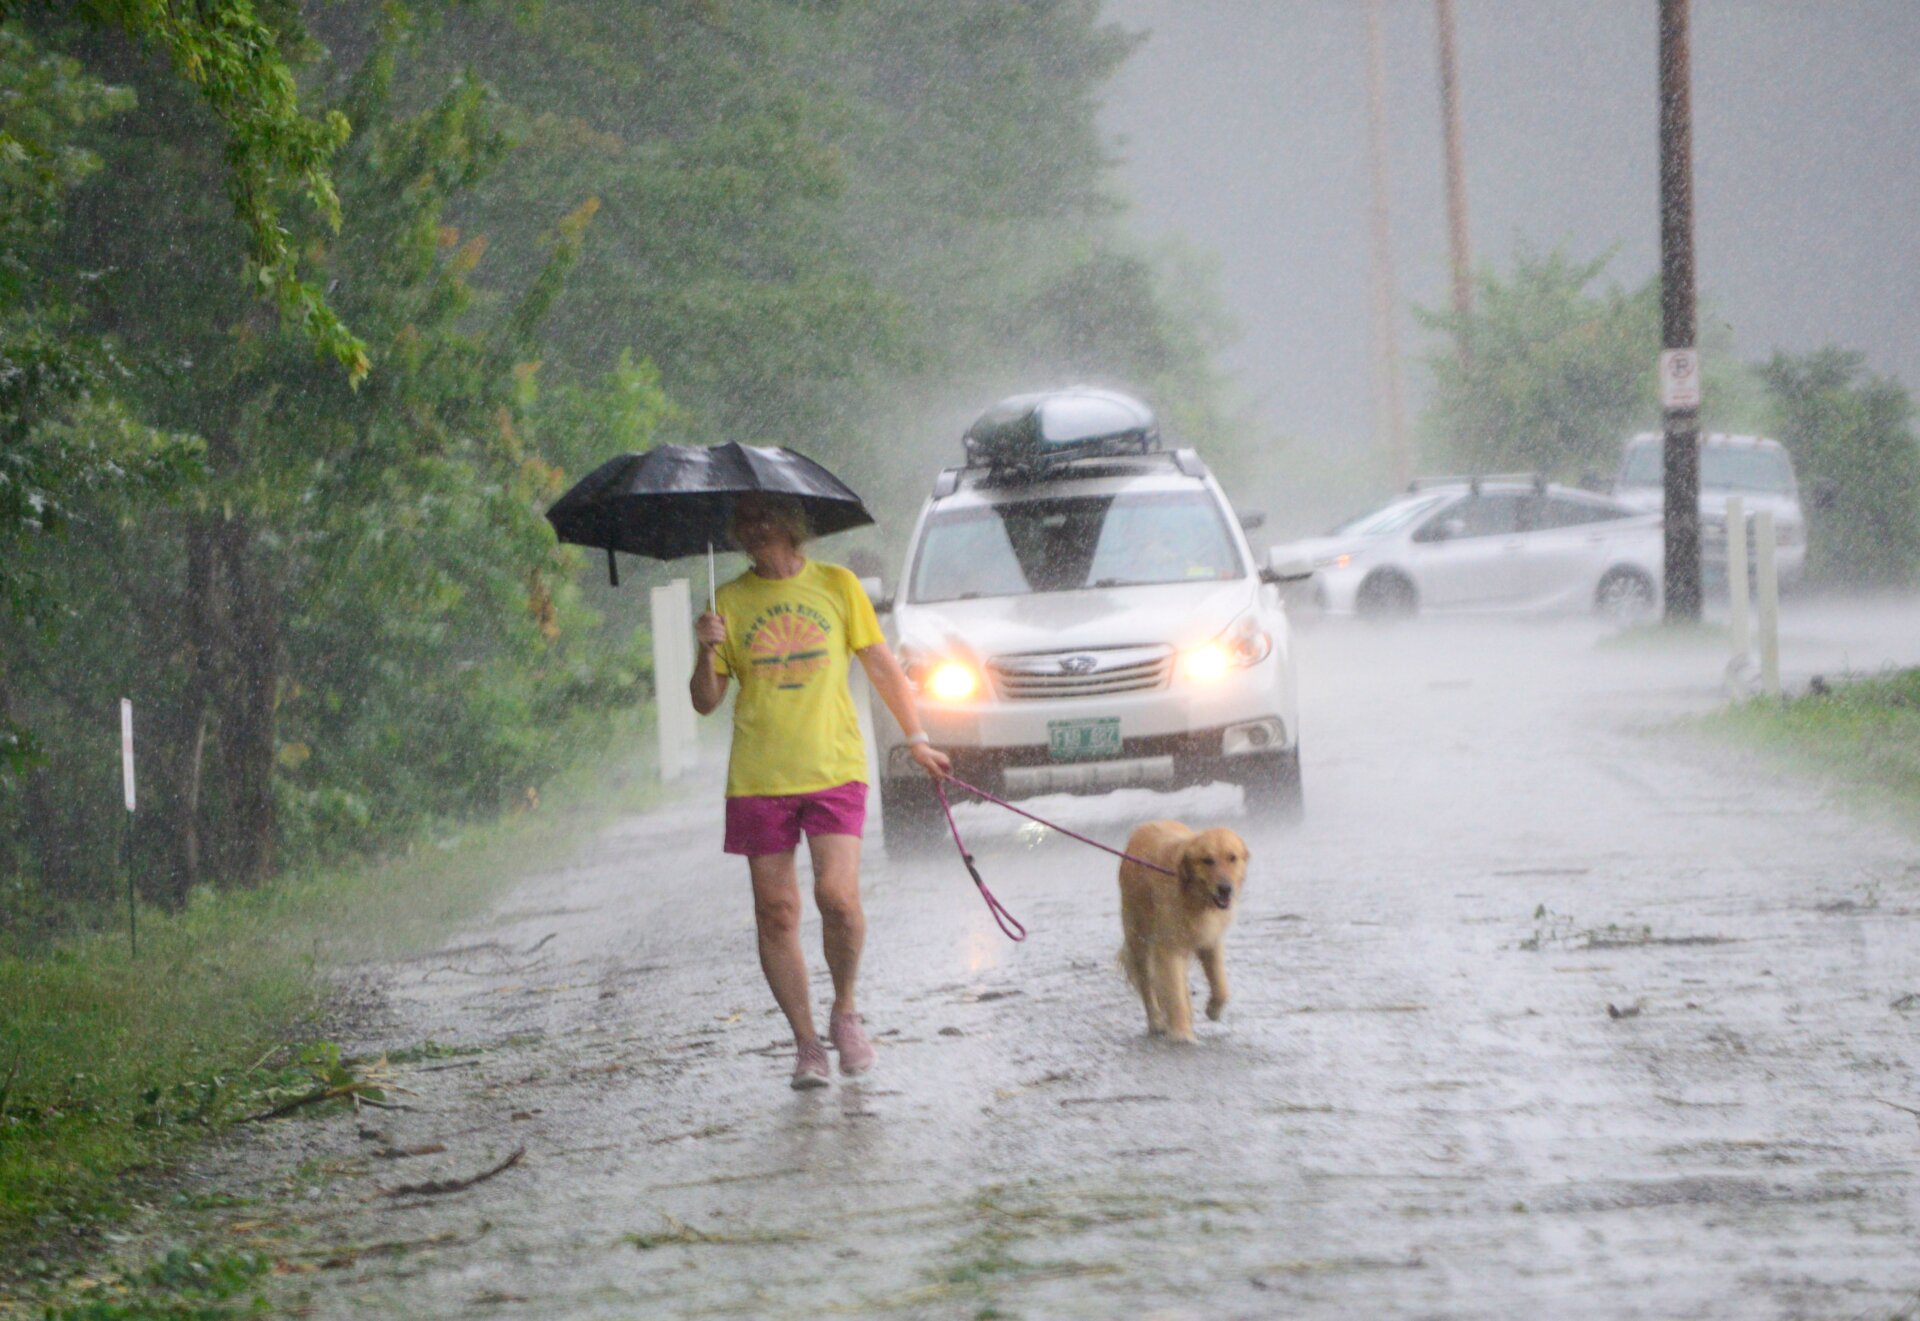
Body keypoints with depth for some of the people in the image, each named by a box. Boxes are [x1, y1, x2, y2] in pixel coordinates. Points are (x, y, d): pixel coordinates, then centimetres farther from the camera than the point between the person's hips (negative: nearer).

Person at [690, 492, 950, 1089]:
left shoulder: (837, 586, 7)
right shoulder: (730, 601, 8)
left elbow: (880, 664, 15)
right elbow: (705, 702, 9)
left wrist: (917, 738, 11)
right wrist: (707, 653, -11)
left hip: (834, 769, -2)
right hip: (758, 778, 2)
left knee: (837, 895, -16)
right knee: (776, 913, 0)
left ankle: (845, 1011, 8)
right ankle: (806, 1042, 11)